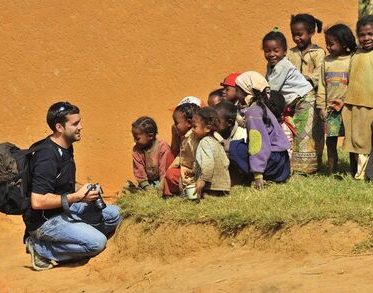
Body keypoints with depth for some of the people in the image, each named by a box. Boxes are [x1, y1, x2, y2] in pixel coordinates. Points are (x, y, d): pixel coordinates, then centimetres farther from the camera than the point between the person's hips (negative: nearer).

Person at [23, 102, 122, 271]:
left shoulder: (66, 148, 7)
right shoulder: (47, 157, -24)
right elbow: (37, 201, -29)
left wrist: (85, 191, 6)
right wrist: (76, 197, -23)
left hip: (65, 209, 10)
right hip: (44, 220, -10)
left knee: (114, 214, 6)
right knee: (97, 242, -21)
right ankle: (42, 249, -7)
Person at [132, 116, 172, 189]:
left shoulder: (163, 147, -15)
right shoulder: (136, 150, -3)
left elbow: (164, 170, -15)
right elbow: (139, 172, -2)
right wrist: (146, 187, -14)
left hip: (161, 181, -5)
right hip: (149, 182, 5)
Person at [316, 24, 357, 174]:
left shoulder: (353, 60, -5)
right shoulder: (327, 61, 7)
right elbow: (322, 86, 9)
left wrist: (345, 102, -15)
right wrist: (322, 107, 4)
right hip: (331, 109, 4)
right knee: (331, 141, 6)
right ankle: (332, 172, 15)